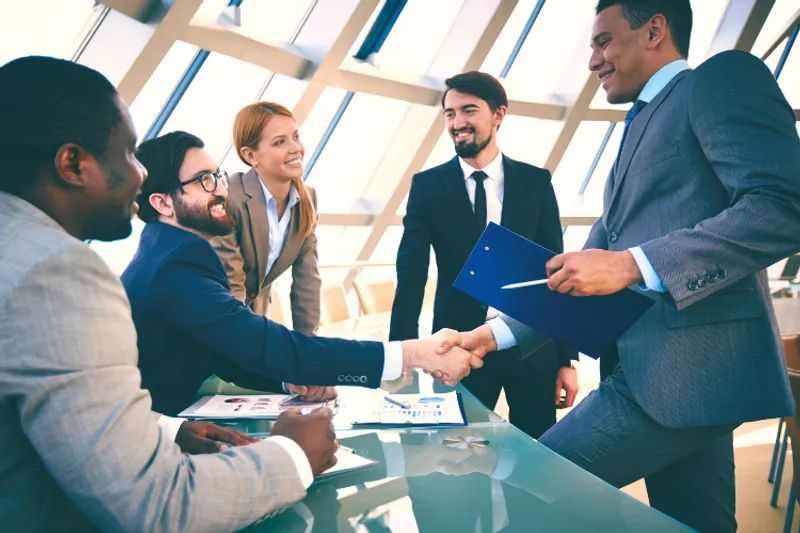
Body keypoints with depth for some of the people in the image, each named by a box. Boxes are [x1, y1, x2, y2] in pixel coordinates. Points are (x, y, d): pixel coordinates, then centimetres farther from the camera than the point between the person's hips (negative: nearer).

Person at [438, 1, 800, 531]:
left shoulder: (723, 77, -2)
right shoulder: (640, 130, 24)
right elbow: (582, 273, 20)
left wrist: (631, 265, -23)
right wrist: (498, 333, 11)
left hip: (687, 365, -9)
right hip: (668, 368, 9)